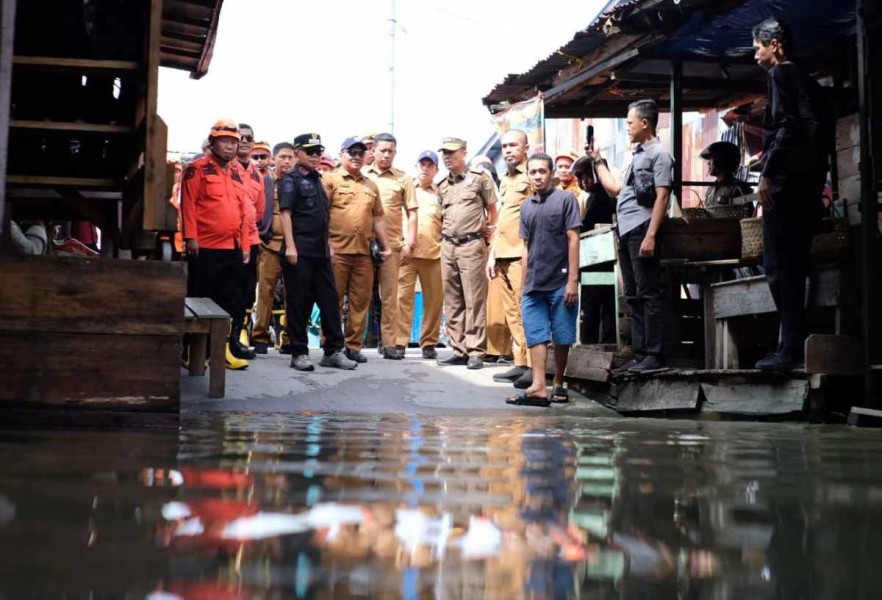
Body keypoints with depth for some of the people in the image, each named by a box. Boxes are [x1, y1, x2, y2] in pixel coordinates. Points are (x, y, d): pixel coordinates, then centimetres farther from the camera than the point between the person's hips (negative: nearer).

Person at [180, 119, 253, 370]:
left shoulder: (237, 173, 15)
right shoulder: (197, 169, -3)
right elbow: (188, 204, -9)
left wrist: (244, 244, 14)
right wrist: (190, 237, -16)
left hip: (232, 248, 6)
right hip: (205, 248, -6)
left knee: (231, 300, 9)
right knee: (200, 299, 2)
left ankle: (230, 344, 16)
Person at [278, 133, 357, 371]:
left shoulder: (316, 180, 19)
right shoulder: (290, 179, -4)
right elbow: (285, 213, -12)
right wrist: (290, 246, -20)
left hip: (321, 251, 7)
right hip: (299, 251, -7)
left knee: (329, 300, 6)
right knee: (299, 302, -1)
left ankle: (333, 351, 12)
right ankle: (299, 353, 5)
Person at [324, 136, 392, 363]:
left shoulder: (371, 185, 20)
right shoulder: (330, 179, 2)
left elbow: (378, 217, 21)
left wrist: (385, 246, 16)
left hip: (364, 252, 5)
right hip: (337, 250, -5)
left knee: (360, 300, 5)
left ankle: (353, 345, 13)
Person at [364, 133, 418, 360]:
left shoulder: (403, 179, 8)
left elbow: (412, 213, 8)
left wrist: (410, 243, -1)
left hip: (391, 244, 0)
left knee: (389, 295, 2)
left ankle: (389, 343, 7)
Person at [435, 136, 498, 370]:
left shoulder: (480, 178, 1)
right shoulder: (442, 186, 15)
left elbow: (492, 210, 6)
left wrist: (489, 232, 1)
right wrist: (445, 235, 11)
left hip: (472, 245, -6)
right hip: (447, 246, 6)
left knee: (474, 300, -6)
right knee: (452, 301, 6)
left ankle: (475, 352, -4)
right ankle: (458, 350, 12)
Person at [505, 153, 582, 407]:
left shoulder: (565, 199, -1)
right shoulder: (526, 206, 14)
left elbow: (573, 240, -5)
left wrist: (573, 280, -11)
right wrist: (523, 285, 14)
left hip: (560, 283, -4)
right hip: (534, 285, 5)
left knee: (562, 337, 3)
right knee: (536, 336, -3)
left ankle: (558, 385, 15)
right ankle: (538, 387, -7)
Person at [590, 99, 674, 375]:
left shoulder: (659, 154, -4)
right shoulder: (638, 156, 24)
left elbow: (662, 197, -13)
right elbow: (614, 189, 29)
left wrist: (651, 236, -20)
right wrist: (598, 160, 28)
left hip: (641, 230, -9)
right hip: (626, 232, 9)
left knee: (649, 294, -9)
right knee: (634, 296, 9)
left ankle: (655, 355, -9)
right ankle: (639, 355, 13)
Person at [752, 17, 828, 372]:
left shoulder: (781, 74, -4)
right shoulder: (807, 82, 22)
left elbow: (786, 126, -17)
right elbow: (819, 132, 20)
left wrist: (767, 174, -19)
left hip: (784, 183, -9)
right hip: (807, 186, 9)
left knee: (779, 267, -10)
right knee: (793, 268, 10)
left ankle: (791, 347, -14)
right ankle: (796, 344, 10)